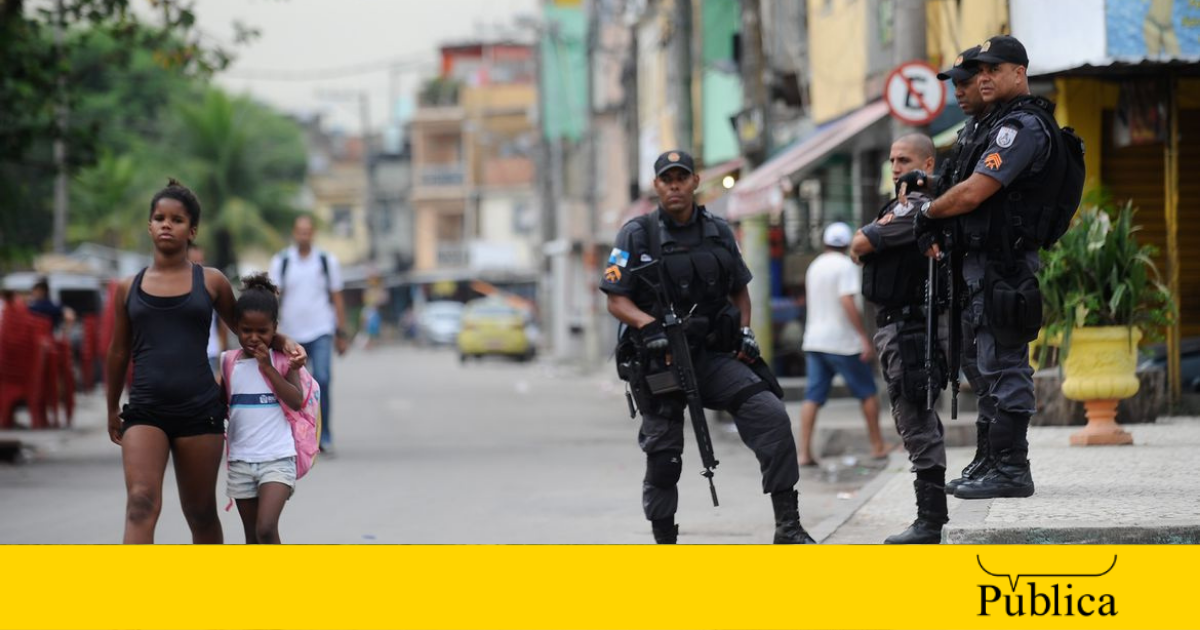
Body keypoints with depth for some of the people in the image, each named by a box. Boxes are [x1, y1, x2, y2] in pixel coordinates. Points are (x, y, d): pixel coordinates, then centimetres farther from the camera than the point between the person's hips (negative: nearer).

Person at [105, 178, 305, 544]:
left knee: (201, 514, 10)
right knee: (141, 504, -19)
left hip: (200, 410, 0)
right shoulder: (128, 288, 9)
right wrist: (112, 410, 27)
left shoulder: (211, 282, 7)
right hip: (145, 411, 0)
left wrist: (282, 342, 5)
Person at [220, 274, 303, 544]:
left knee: (266, 529, -18)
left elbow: (296, 401, -13)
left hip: (277, 459, -4)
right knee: (252, 536, 10)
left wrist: (268, 367, -15)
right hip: (241, 460, 4)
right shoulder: (230, 364, 7)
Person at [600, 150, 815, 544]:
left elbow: (739, 289, 22)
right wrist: (648, 324, -24)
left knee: (772, 417, -16)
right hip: (659, 360, -3)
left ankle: (788, 527, -14)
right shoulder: (638, 235, -2)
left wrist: (745, 332, 6)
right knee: (663, 455, 1)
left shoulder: (719, 232, 10)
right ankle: (665, 543, 19)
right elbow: (616, 300, -5)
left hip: (713, 356, 3)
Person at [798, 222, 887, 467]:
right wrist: (865, 337, -20)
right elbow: (847, 302, -20)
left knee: (813, 397, 0)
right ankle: (878, 446, 14)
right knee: (868, 392, 8)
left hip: (814, 339, 6)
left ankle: (805, 452, -10)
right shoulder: (846, 266, -9)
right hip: (842, 341, -6)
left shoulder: (814, 266, 13)